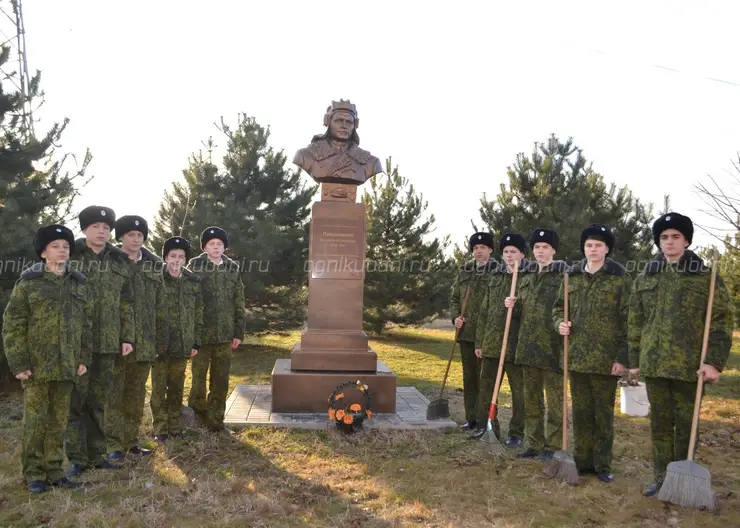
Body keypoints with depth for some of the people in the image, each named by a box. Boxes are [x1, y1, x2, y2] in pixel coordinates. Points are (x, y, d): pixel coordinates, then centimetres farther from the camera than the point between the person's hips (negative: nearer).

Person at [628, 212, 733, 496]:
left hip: (690, 364, -3)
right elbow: (635, 322, 12)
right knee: (659, 424, 11)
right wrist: (635, 359, 10)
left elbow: (723, 320, -4)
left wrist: (715, 361, -13)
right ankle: (661, 476, 24)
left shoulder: (706, 277, -1)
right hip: (654, 364, 3)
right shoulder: (645, 278, 10)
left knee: (685, 425, 7)